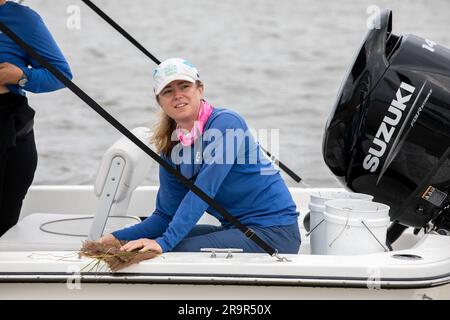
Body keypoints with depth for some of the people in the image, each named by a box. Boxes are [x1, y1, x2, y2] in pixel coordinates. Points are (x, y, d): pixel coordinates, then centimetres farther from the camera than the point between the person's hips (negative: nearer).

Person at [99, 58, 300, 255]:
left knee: (179, 250, -23)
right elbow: (166, 215, 8)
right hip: (234, 229, 7)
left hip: (273, 232, -7)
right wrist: (118, 238, -7)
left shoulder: (226, 123, -15)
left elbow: (204, 190, -25)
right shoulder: (170, 146, 7)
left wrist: (165, 242, -33)